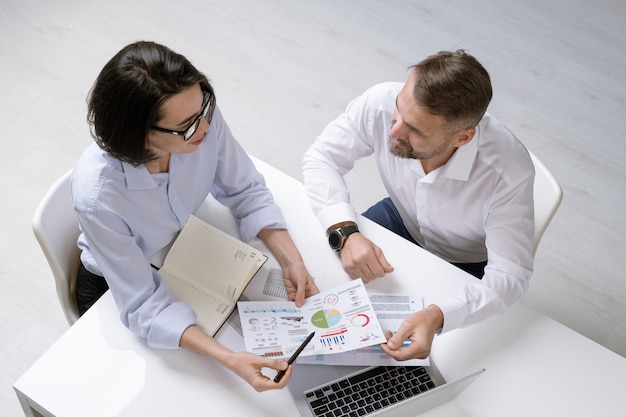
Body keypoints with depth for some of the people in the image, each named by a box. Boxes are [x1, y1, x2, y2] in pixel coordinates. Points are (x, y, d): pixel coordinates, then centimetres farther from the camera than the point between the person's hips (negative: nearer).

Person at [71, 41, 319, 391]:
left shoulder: (202, 118, -31)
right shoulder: (97, 196, -41)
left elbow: (246, 191, -14)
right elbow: (146, 306, -33)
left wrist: (292, 262, -26)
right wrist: (230, 359, -44)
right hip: (118, 288, -3)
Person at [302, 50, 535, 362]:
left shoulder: (509, 172, -38)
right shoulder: (381, 103, -31)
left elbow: (510, 275, -33)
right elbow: (321, 157, -17)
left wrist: (437, 316, -51)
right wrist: (345, 233, -34)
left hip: (468, 268, -3)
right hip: (402, 218, 3)